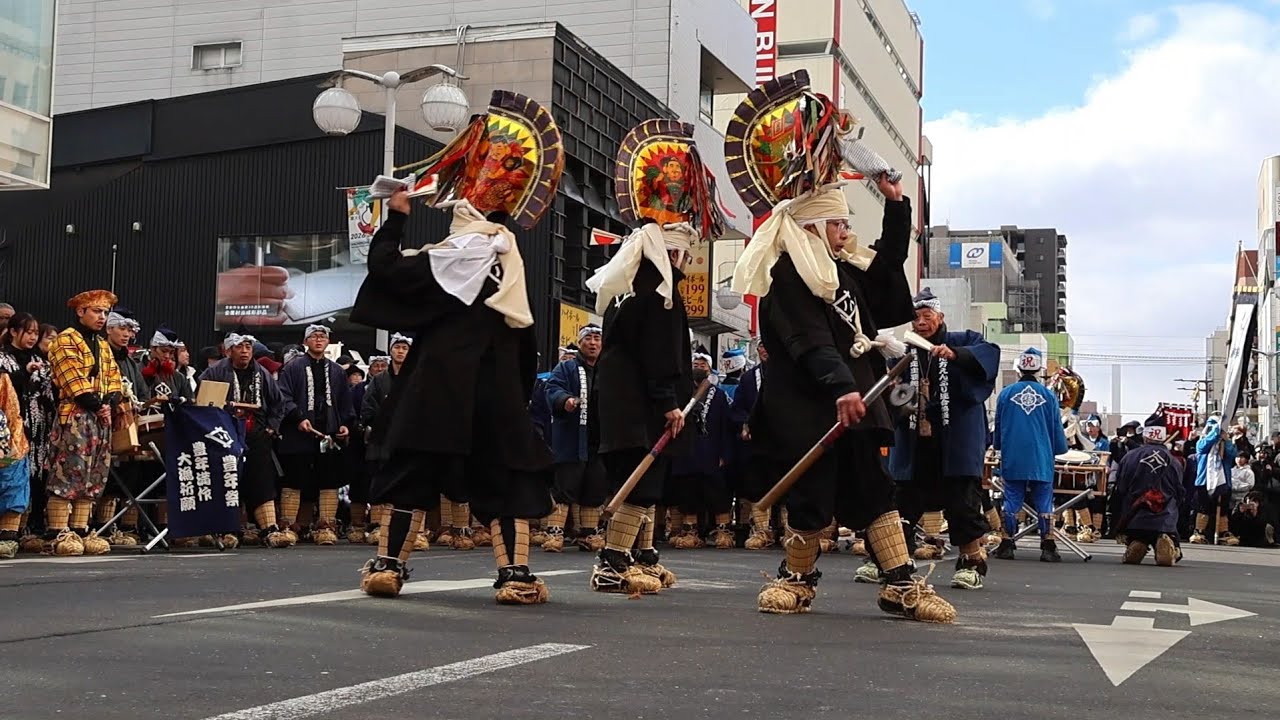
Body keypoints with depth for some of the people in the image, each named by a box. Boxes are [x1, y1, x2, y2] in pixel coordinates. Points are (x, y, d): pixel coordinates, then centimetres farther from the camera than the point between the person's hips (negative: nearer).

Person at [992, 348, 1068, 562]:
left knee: (1012, 501, 7)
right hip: (1041, 460, -1)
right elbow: (1057, 429, 6)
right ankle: (1048, 548, 1)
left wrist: (999, 448, 27)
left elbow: (998, 426, 11)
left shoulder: (1006, 394, 1)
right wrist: (1059, 449, 24)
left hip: (1013, 459, 1)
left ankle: (1007, 545, 9)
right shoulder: (1048, 396, -1)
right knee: (1044, 501, 4)